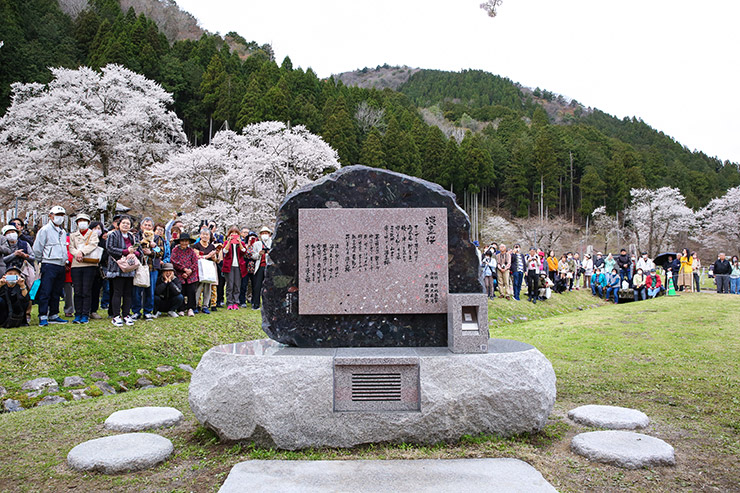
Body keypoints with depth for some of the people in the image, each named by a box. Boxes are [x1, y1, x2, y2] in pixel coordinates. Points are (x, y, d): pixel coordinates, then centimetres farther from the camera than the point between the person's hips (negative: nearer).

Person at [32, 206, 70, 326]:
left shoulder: (63, 232, 18)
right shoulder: (45, 230, -3)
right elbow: (37, 249, -5)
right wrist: (43, 261, 1)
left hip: (61, 266, 7)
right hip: (49, 265, -7)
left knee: (56, 293, 10)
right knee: (45, 292, -8)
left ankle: (54, 315, 17)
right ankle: (43, 317, -7)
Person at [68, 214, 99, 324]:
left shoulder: (93, 234, 12)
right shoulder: (73, 235, 20)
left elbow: (93, 245, -6)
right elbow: (71, 248, 8)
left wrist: (82, 252, -18)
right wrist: (77, 254, -13)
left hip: (90, 265, -2)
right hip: (76, 265, 3)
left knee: (87, 291, -4)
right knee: (77, 291, 1)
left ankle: (85, 315, 0)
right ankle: (78, 315, 7)